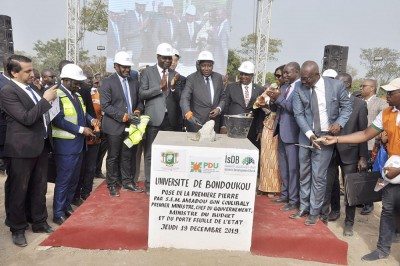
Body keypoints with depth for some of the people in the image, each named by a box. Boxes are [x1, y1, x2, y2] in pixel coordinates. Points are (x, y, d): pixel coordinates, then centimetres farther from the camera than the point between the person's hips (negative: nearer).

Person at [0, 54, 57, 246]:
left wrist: (49, 101, 4)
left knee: (39, 188, 17)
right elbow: (26, 118, -21)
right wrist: (45, 99, -18)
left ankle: (39, 223, 32)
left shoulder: (31, 88, 11)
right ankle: (18, 229, 24)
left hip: (40, 145, 8)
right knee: (19, 191, 8)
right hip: (22, 148, -7)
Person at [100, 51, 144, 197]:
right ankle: (112, 185, 21)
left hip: (131, 126, 4)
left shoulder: (134, 82, 12)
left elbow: (139, 102, 17)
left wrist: (137, 111, -6)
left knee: (128, 156, 10)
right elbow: (105, 105, -12)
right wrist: (124, 116, -18)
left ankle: (127, 182, 25)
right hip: (115, 127, -4)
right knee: (113, 157, 7)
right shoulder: (107, 82, -5)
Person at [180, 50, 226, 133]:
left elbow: (223, 98, 14)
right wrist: (189, 114, -34)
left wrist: (219, 108, -6)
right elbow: (184, 99, -17)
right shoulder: (192, 78, -6)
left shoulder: (218, 77, 6)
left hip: (215, 124, 3)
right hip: (196, 123, -3)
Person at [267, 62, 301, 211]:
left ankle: (294, 201, 9)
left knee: (293, 168, -1)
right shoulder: (284, 87, 14)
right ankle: (285, 195, 28)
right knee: (283, 167, 16)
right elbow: (275, 109, 13)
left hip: (292, 133, -8)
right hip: (281, 131, 8)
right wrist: (273, 100, -7)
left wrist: (278, 98, -20)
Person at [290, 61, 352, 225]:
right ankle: (303, 207, 27)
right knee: (304, 174, 12)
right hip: (306, 136, 3)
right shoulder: (299, 90, -4)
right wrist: (309, 134, -18)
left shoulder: (336, 85, -7)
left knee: (318, 176, 0)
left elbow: (347, 106, 2)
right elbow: (298, 114, -6)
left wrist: (339, 123, -15)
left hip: (326, 136, -2)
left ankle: (314, 212, 15)